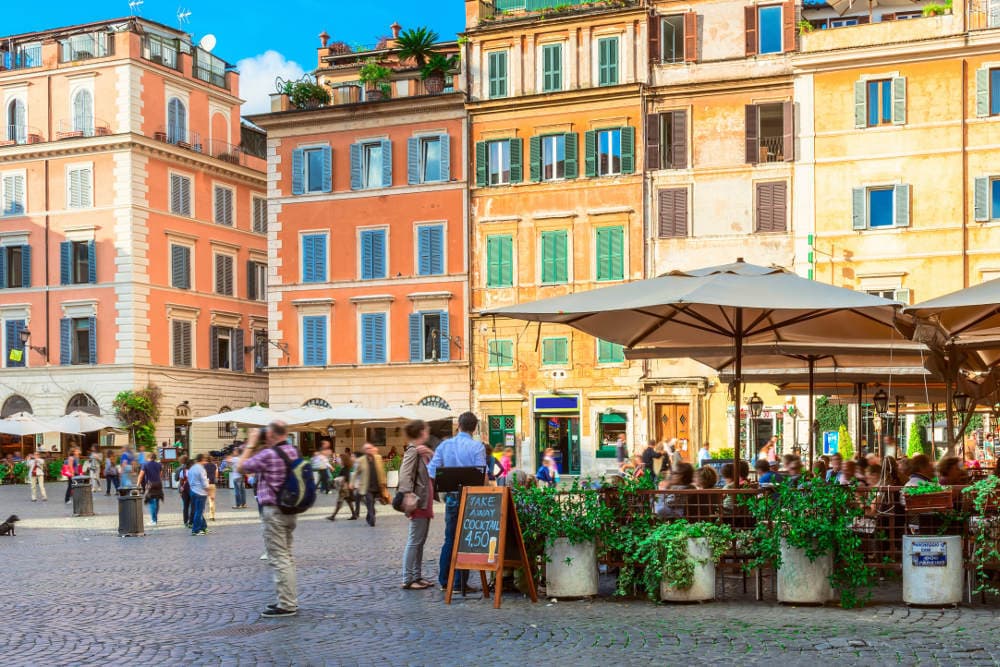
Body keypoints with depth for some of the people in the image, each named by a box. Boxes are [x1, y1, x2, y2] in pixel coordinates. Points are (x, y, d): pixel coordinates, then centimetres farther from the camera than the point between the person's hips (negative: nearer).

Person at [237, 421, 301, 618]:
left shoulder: (267, 454, -18)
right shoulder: (293, 451, 7)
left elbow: (241, 468, -5)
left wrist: (251, 445, 3)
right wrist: (262, 448, 14)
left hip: (273, 511, -8)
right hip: (290, 510, 8)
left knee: (279, 559, -6)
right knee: (287, 556, 16)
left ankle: (286, 605, -5)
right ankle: (289, 600, 22)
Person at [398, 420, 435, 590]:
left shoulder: (423, 451, 16)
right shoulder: (413, 451, -12)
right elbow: (404, 474, -23)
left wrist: (430, 453, -4)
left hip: (425, 501, 10)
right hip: (419, 502, -10)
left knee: (420, 541, 13)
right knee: (414, 541, -7)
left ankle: (417, 576, 19)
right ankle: (407, 580, -5)